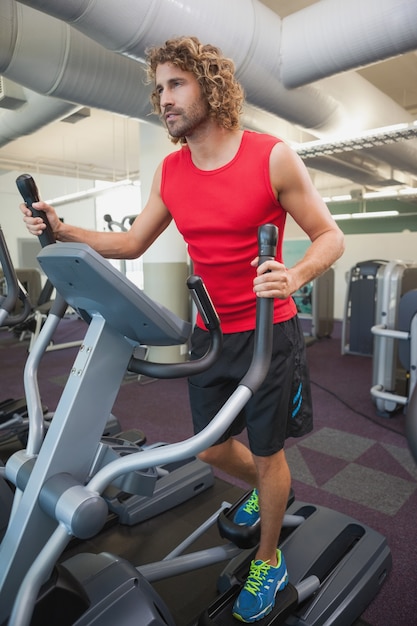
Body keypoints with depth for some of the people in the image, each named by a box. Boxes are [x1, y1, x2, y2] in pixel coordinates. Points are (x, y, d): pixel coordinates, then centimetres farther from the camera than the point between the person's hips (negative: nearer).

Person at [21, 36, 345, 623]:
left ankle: (268, 563, 40)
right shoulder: (169, 173, 3)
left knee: (267, 453, 11)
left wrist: (296, 275, -29)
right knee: (212, 449, 18)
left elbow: (330, 236, -8)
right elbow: (131, 243, 11)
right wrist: (64, 232, -1)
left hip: (269, 332, -4)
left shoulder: (273, 157, -11)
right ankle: (265, 489, 53)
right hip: (210, 334, 5)